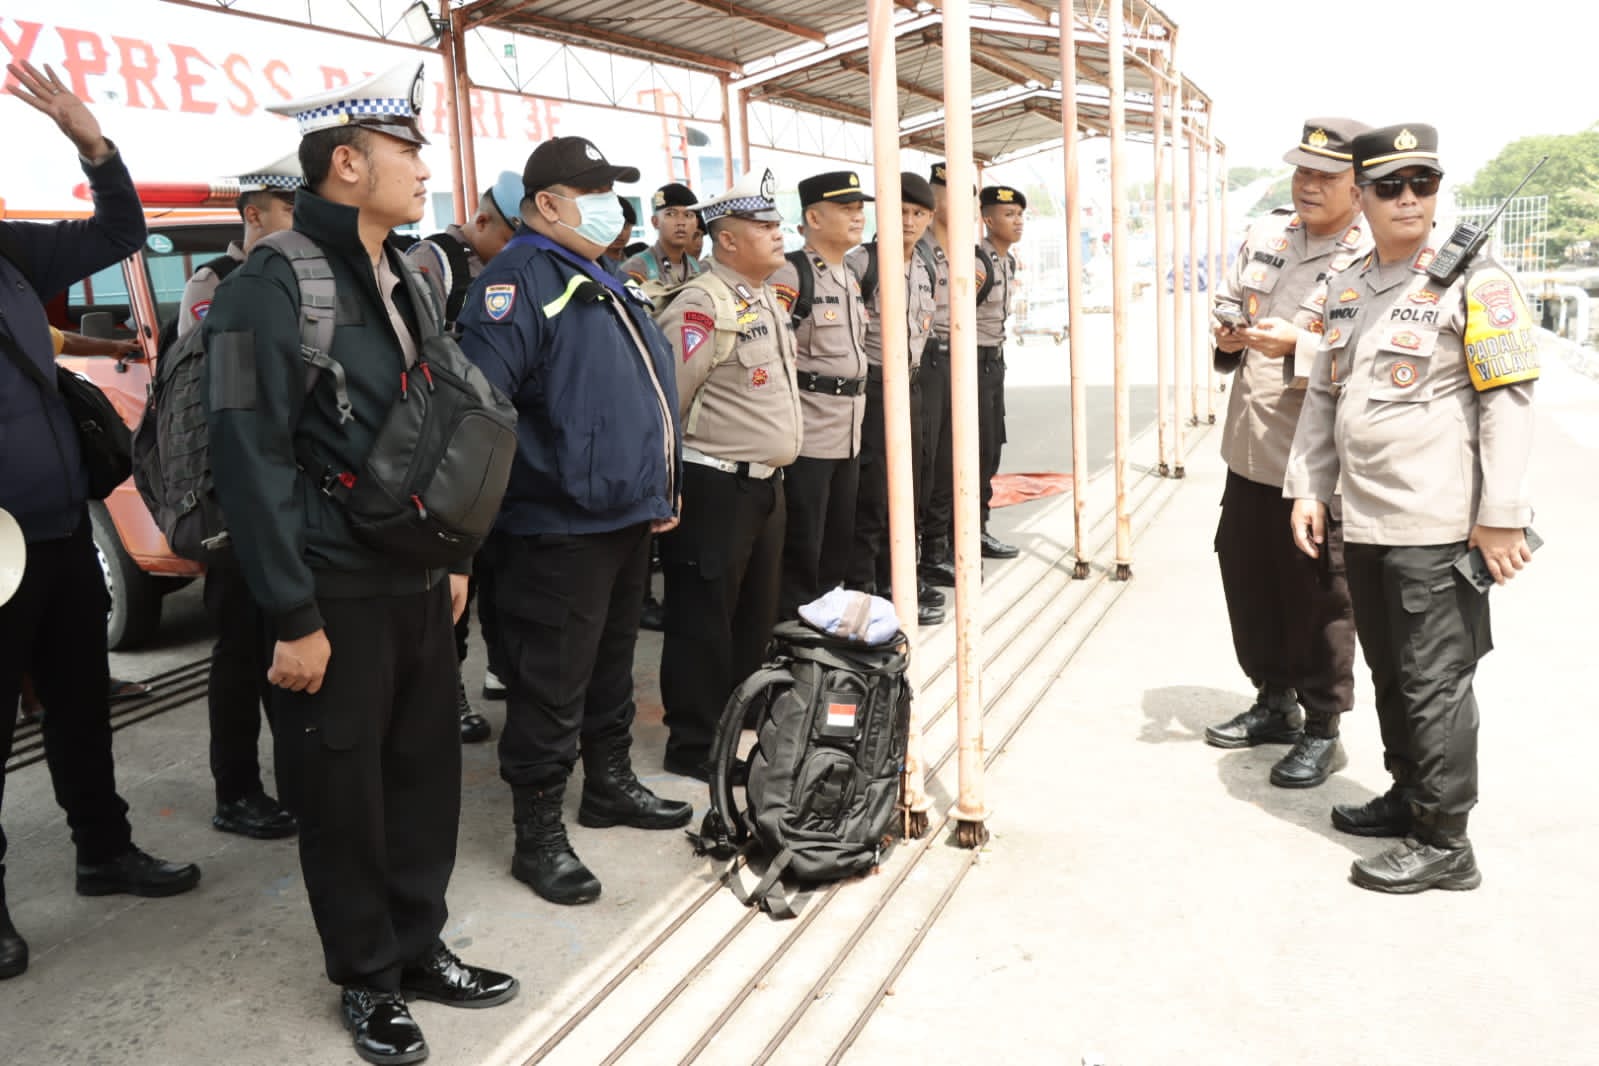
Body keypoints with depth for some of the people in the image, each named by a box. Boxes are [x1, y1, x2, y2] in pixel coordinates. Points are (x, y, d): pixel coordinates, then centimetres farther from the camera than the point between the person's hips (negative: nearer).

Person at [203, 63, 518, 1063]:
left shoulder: (405, 280, 12)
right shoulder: (274, 285, -14)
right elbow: (253, 459, -18)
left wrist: (454, 559, 17)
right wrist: (293, 618, -19)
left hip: (420, 584, 8)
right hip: (337, 596, -7)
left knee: (428, 768, 15)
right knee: (344, 790, 7)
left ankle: (420, 948, 34)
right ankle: (367, 979, 27)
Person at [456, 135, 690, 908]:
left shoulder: (604, 284, 17)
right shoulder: (521, 280, -13)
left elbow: (648, 396, 23)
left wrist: (658, 490, 20)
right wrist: (555, 480, -23)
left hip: (628, 520, 9)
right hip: (560, 532, -9)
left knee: (612, 666, 21)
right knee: (553, 687, 0)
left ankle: (610, 785, 38)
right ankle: (537, 837, 12)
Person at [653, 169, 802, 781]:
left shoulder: (766, 300, 14)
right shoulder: (702, 306, -16)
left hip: (765, 484, 9)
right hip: (713, 490, -9)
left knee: (756, 616, 19)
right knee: (704, 622, 2)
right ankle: (694, 747, 14)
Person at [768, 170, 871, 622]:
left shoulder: (851, 277, 15)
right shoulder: (790, 273, -13)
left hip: (849, 431, 9)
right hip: (806, 432, -8)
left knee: (839, 542, 16)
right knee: (800, 549, 0)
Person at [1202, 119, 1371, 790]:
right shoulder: (1265, 236, 9)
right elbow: (1227, 303, 18)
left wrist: (1295, 346, -28)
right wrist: (1227, 333, -3)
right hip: (1250, 452, 7)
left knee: (1317, 597, 4)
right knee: (1247, 579, 17)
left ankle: (1320, 730, 21)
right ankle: (1274, 703, 37)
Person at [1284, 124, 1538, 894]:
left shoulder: (1472, 281, -7)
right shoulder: (1345, 288, 12)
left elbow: (1509, 401, -11)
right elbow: (1323, 397, 18)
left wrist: (1502, 515, -15)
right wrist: (1307, 488, 12)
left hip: (1437, 526, -6)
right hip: (1363, 524, 7)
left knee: (1434, 682, -1)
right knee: (1390, 675, 17)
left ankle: (1444, 842, 10)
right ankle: (1409, 795, 34)